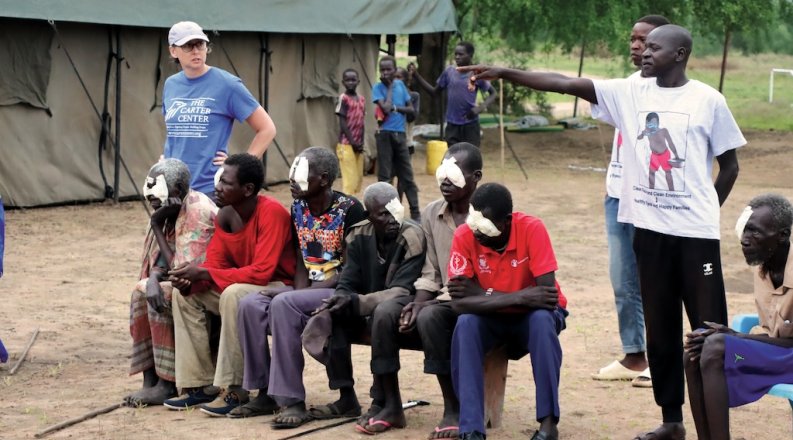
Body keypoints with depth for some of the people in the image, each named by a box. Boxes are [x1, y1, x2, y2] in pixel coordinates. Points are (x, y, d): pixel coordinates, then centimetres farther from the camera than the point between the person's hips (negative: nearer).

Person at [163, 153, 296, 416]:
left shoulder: (271, 213, -24)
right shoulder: (224, 215, 0)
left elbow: (261, 272, -30)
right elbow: (214, 267, 3)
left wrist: (203, 274, -28)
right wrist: (191, 279, -21)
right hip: (244, 286, 8)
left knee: (234, 294, -35)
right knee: (186, 293, -3)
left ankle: (234, 390, -26)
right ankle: (199, 384, -2)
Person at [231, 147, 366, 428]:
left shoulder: (349, 209, -13)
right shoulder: (298, 208, 8)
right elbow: (301, 262, 13)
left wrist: (301, 293, -20)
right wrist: (298, 291, -9)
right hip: (310, 290, 7)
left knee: (283, 304, -31)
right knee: (250, 304, -15)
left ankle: (292, 401, -28)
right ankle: (265, 393, -7)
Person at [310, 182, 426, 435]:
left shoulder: (412, 237, -17)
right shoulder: (360, 236, -1)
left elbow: (402, 290, -24)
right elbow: (348, 284, -2)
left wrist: (356, 302, -36)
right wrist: (330, 307, -25)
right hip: (366, 308, 6)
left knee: (383, 312, -37)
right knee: (332, 318, -21)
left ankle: (384, 403, -35)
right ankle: (345, 396, -12)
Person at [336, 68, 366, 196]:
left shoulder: (361, 99, 12)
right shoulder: (343, 99, -8)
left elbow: (361, 122, 13)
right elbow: (343, 122, -12)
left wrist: (361, 143, 2)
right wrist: (352, 142, -15)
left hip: (358, 145, 7)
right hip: (346, 144, -7)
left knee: (358, 178, 8)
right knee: (349, 179, -11)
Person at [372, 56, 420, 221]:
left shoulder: (400, 84, 8)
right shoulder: (378, 87, -5)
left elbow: (410, 108, 7)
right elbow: (386, 108, -18)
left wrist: (396, 108, -10)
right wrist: (390, 87, -9)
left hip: (400, 134, 4)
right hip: (385, 134, -4)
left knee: (407, 175, 7)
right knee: (384, 175, 0)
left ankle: (415, 212, 10)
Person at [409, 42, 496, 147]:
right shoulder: (449, 72, 2)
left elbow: (493, 93, 3)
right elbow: (434, 92, 12)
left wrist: (481, 107, -16)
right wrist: (416, 74, 3)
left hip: (470, 125, -3)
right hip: (452, 125, 3)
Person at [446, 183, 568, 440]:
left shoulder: (531, 229, -26)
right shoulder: (465, 236, -21)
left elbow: (547, 294, -30)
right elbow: (459, 303, -27)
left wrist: (481, 293, -29)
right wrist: (519, 297, -35)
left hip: (531, 315, -1)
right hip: (491, 318, 1)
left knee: (542, 319, -34)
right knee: (465, 325, -30)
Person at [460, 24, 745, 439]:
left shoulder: (708, 100, -5)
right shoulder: (630, 92, 3)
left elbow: (729, 164, 4)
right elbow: (566, 83, -4)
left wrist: (705, 211, 4)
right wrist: (505, 73, -11)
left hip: (696, 232, -4)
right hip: (649, 228, 4)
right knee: (660, 328, 10)